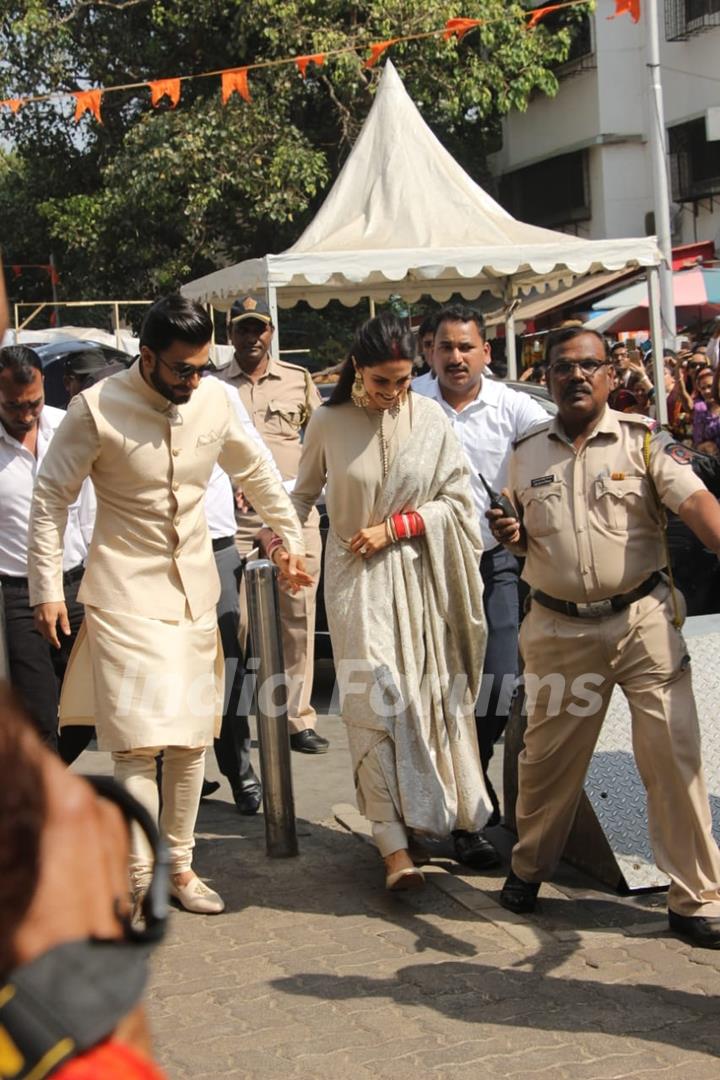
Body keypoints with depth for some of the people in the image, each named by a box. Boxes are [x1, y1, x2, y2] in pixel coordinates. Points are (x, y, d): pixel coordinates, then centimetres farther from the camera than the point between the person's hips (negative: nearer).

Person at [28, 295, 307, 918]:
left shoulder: (214, 400, 0)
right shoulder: (97, 410, -13)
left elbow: (256, 473, 16)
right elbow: (51, 499, -7)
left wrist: (292, 537, 17)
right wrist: (47, 590, -10)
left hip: (195, 592, 5)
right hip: (125, 595, -5)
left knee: (191, 740, 9)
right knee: (138, 740, -9)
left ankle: (180, 866, 21)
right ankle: (142, 880, 0)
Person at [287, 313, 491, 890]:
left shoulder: (430, 418, -3)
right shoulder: (329, 422, -3)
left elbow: (457, 499, -1)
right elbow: (304, 494, 12)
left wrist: (393, 526, -9)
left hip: (419, 576, 2)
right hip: (358, 581, -1)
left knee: (429, 697, 8)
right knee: (376, 702, -9)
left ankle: (442, 813, 24)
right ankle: (395, 845, -10)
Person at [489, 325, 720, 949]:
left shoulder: (643, 441, -3)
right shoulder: (527, 455, 8)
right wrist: (511, 536, -5)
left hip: (643, 619, -2)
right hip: (559, 628, 3)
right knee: (548, 756, 12)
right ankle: (529, 867, 34)